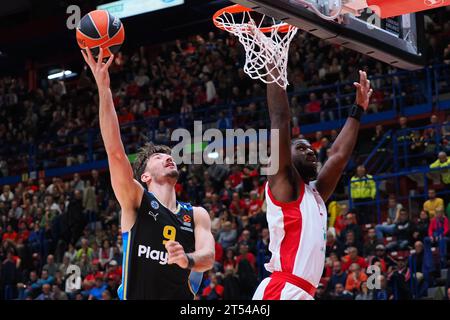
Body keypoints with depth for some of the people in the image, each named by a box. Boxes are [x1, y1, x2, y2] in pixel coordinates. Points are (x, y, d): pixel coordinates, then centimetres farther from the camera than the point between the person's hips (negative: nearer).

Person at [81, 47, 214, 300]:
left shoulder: (197, 215, 10)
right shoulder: (136, 202, 1)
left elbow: (208, 257, -5)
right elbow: (115, 151, -11)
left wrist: (187, 260, -28)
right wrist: (104, 87, -16)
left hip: (183, 296, 3)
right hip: (137, 295, -3)